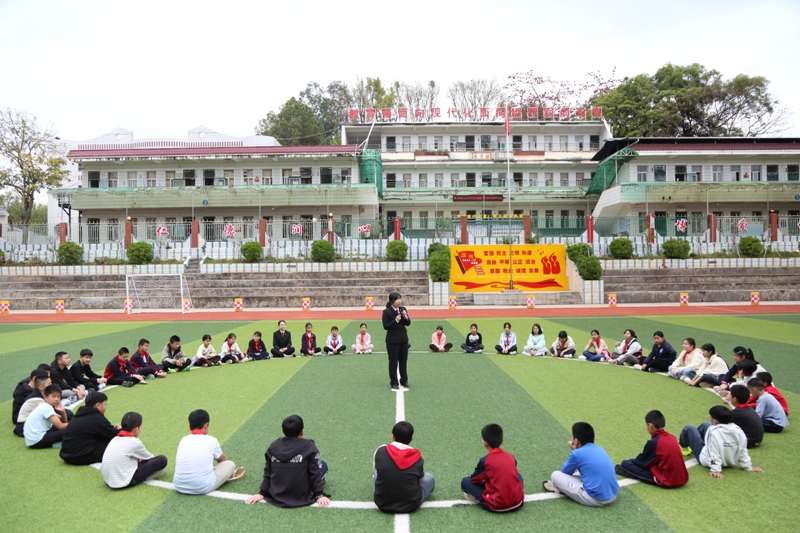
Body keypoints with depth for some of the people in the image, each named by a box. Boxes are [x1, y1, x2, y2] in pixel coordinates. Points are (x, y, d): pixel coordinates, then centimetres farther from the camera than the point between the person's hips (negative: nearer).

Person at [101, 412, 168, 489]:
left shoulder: (114, 439, 8)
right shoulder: (134, 442, -11)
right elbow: (149, 457, 9)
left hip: (108, 481, 8)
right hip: (124, 482, -8)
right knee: (162, 459, -6)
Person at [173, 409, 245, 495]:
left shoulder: (183, 440, 9)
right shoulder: (211, 440, -1)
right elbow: (223, 459, 21)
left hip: (179, 487, 5)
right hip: (203, 488, -5)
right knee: (230, 464, 14)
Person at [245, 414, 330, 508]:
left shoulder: (273, 446, -3)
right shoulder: (309, 447, -14)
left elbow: (268, 472, 5)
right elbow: (315, 472, -9)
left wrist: (262, 493, 13)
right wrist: (319, 495, -2)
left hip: (276, 497, 5)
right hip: (301, 498, -4)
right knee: (322, 465, 13)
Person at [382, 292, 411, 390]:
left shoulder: (403, 309, 3)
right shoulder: (387, 311, -12)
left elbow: (408, 323, 5)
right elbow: (385, 326, -15)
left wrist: (405, 316, -13)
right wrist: (396, 320, -25)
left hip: (403, 338, 5)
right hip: (393, 340, -5)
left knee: (404, 360, 13)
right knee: (393, 362, 2)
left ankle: (404, 381, 25)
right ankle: (394, 383, 11)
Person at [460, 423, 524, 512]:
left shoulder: (485, 461, -9)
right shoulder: (511, 457, 4)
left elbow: (474, 479, 5)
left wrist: (484, 480, 28)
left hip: (497, 506, -5)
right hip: (518, 502, 5)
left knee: (465, 481, 6)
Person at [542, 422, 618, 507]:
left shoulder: (577, 454, -11)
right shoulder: (599, 449, 9)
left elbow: (564, 471, 6)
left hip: (595, 499, -7)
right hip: (613, 496, 7)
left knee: (556, 475, 0)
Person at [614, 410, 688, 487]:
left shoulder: (653, 442, -14)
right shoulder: (672, 437, 7)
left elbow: (641, 461, 1)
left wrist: (629, 461, 21)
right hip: (682, 479, 7)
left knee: (625, 464, -4)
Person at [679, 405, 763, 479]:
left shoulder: (713, 431, -34)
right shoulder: (739, 430, -16)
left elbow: (713, 454, -34)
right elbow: (743, 452, -8)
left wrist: (716, 470, -28)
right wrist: (748, 467, 4)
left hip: (707, 460, -7)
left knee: (689, 428, 6)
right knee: (705, 425, 20)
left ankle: (682, 445, 40)